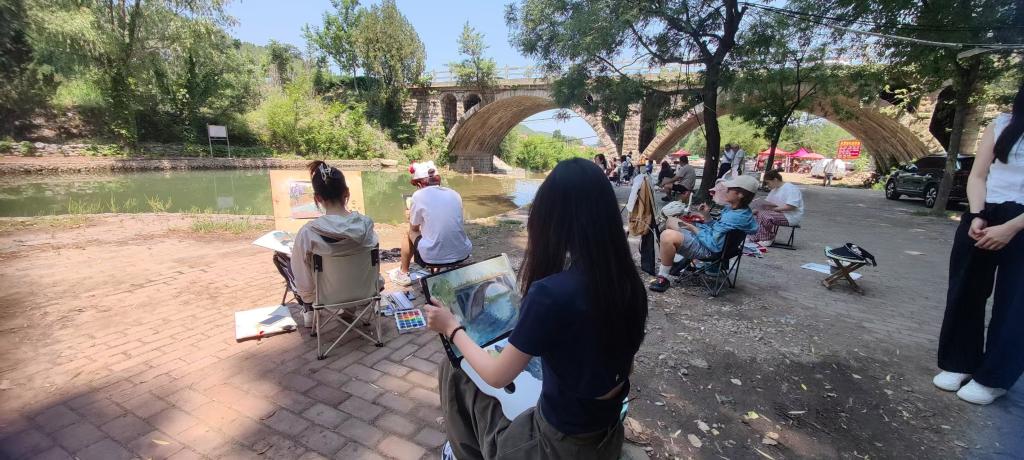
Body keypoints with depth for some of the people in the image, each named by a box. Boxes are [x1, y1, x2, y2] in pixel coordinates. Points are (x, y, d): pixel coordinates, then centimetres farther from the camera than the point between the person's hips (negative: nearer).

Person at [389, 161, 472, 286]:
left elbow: (414, 228, 7)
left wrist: (412, 215, 29)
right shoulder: (454, 194, 7)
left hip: (433, 257, -4)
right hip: (462, 254, 4)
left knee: (410, 234, 24)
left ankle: (403, 274, 38)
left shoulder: (419, 196, -5)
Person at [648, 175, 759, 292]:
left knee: (667, 236, -34)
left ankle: (663, 278, -19)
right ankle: (668, 263, 27)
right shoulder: (733, 208, 2)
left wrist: (693, 228, -15)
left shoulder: (735, 217, -26)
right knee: (671, 221, 24)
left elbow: (713, 244, -25)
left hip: (706, 249, -11)